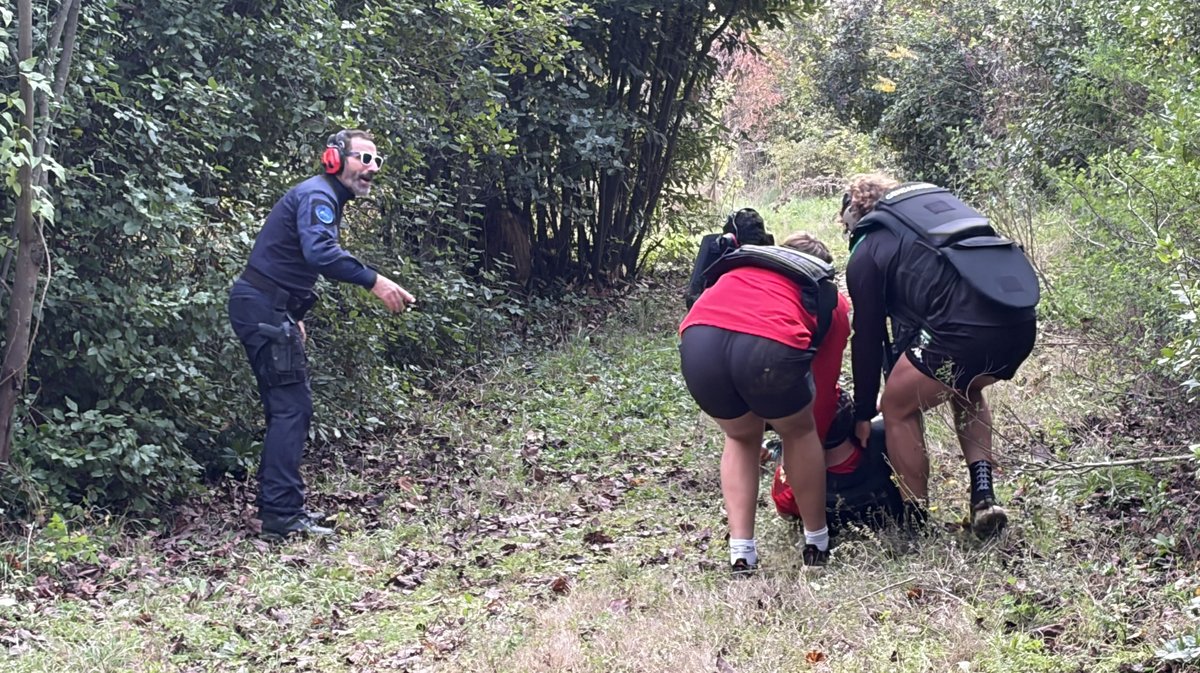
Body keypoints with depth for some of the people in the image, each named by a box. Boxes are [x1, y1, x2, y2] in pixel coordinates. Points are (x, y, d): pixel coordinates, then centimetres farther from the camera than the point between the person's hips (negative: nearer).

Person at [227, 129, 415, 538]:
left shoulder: (326, 199, 19)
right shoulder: (317, 196, -14)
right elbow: (320, 252, -34)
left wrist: (294, 317, 22)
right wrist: (373, 281, -37)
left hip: (269, 310, 11)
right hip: (262, 308, -11)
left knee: (286, 406, 14)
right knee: (292, 406, -11)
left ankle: (278, 504, 19)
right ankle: (281, 515, -12)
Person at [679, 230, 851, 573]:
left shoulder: (742, 269, 41)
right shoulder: (831, 299, 32)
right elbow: (825, 386, 34)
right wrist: (817, 434, 53)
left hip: (698, 341, 3)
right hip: (768, 346, -3)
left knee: (741, 437, 31)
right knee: (800, 434, 29)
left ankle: (741, 553, 23)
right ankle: (817, 544, 37)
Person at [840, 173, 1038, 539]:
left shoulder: (866, 255, 11)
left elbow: (868, 337, 13)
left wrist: (863, 413, 24)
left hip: (964, 332, -7)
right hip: (1021, 323, 7)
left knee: (897, 409, 16)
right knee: (966, 390, 35)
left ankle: (917, 520, 19)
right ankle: (983, 492, 21)